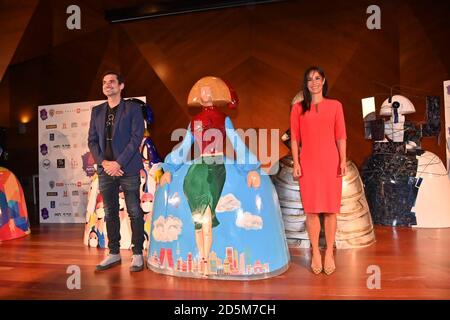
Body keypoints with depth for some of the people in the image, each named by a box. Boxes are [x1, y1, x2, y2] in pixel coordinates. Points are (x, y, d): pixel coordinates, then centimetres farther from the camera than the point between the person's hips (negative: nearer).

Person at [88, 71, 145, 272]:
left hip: (128, 168, -4)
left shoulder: (132, 108, 3)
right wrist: (103, 162, -5)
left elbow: (136, 137, -7)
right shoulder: (97, 111, 16)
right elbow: (92, 140, 12)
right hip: (105, 169, 4)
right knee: (110, 213, 9)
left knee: (134, 212, 0)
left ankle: (137, 254, 9)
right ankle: (114, 253, 21)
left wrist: (118, 163, -13)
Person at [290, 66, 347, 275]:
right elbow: (294, 138, 4)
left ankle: (329, 253, 16)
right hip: (308, 163, 0)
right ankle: (315, 253, 15)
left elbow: (341, 136, 6)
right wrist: (296, 163, -3)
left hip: (330, 163, 0)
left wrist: (343, 161, -2)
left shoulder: (335, 106, 7)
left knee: (330, 209, 4)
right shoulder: (298, 108, 7)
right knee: (311, 209, 3)